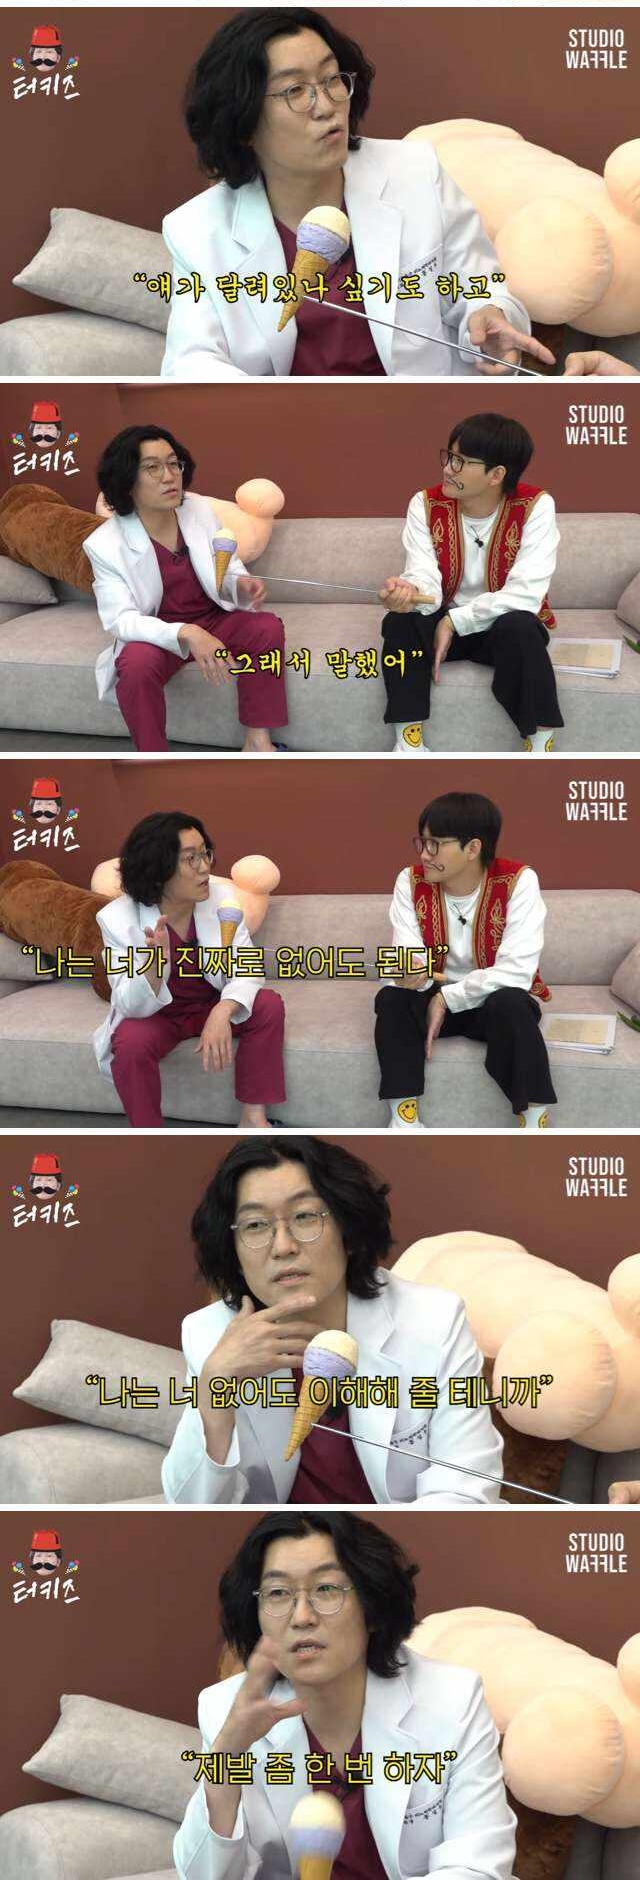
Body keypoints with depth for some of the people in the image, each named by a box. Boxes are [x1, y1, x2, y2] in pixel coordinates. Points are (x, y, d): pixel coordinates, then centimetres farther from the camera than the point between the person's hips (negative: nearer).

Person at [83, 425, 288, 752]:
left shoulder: (201, 510, -6)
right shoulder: (105, 544, -17)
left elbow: (230, 570, 6)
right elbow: (121, 619, -23)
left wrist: (241, 585, -22)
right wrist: (186, 634, -40)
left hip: (214, 621, 4)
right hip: (155, 635, -4)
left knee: (268, 627, -22)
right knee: (137, 664, -36)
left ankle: (257, 740, -13)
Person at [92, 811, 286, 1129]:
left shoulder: (221, 898, -16)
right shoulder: (118, 918, -23)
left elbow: (245, 970, -21)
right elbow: (132, 1007, -25)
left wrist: (222, 1013, -43)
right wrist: (154, 964, -48)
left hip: (213, 1005, 3)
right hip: (155, 1015, -3)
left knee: (268, 1005, -22)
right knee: (131, 1042, -33)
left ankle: (253, 1117, -12)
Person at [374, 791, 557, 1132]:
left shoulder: (517, 881, -20)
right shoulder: (411, 881, -9)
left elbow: (516, 972, -27)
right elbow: (409, 958, -18)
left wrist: (446, 998, -23)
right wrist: (410, 973, -43)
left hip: (494, 1000, -3)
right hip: (437, 999, 3)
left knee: (510, 1004, -36)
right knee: (390, 998, -27)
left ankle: (534, 1121, -29)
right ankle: (404, 1117, -22)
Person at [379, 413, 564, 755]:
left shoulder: (535, 506, -18)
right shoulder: (426, 504, -9)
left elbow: (526, 594, -25)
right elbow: (425, 580, -20)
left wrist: (455, 621, -26)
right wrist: (411, 593, -45)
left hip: (505, 626, -3)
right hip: (445, 623, 3)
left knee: (518, 627, -37)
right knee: (399, 621, -28)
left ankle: (540, 745, -26)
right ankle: (409, 742, -23)